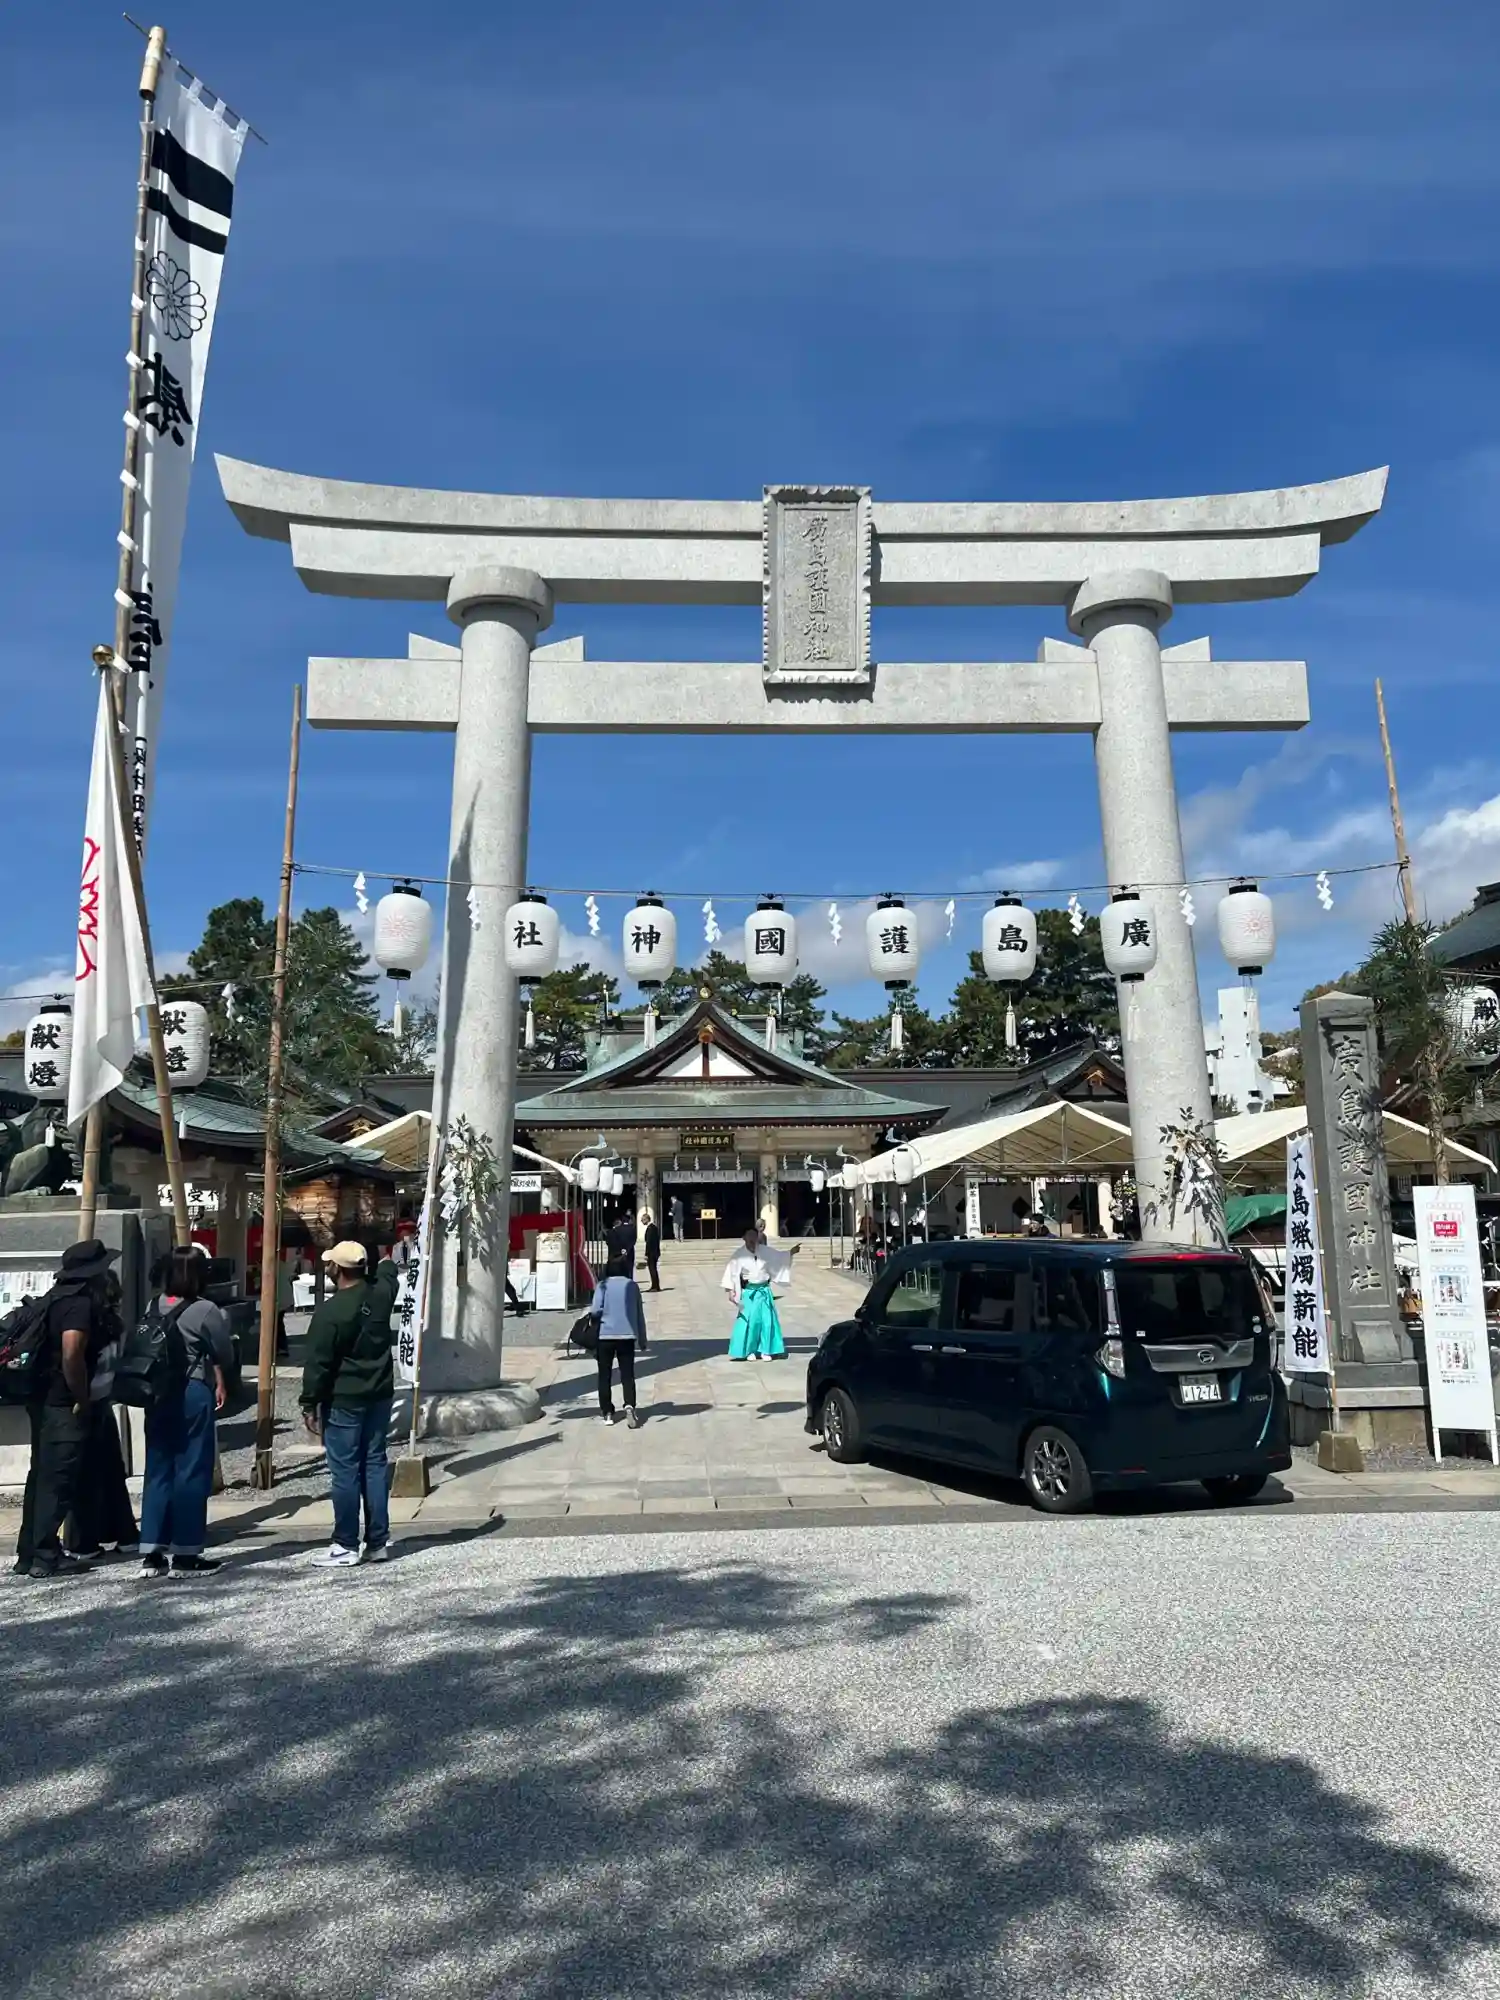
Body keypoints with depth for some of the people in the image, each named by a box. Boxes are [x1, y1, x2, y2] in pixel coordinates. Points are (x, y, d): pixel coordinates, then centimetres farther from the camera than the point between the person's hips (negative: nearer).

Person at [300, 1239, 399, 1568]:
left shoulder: (330, 1312, -18)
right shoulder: (381, 1293, -1)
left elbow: (317, 1364, -15)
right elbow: (388, 1273, 26)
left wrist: (310, 1405, -6)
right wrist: (386, 1263, 48)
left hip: (344, 1401, -6)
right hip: (380, 1395, 6)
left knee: (345, 1472, 1)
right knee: (375, 1465, 11)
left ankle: (346, 1546, 7)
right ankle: (378, 1541, 16)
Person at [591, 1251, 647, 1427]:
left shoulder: (603, 1285, -1)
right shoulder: (632, 1285, 6)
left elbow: (596, 1309, -10)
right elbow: (639, 1313, 9)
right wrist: (642, 1339, 16)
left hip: (605, 1335, -1)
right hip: (627, 1335, 1)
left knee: (605, 1376, 11)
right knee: (627, 1375, 3)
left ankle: (607, 1413, 14)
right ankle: (630, 1406, -17)